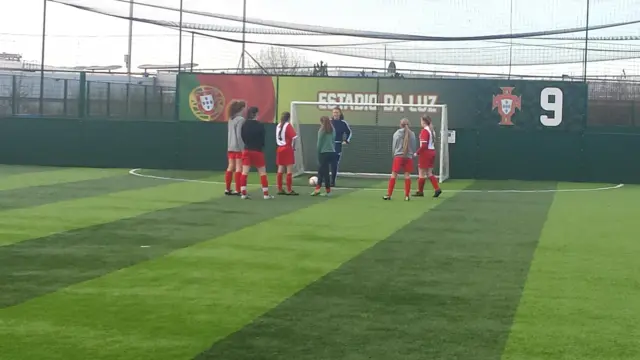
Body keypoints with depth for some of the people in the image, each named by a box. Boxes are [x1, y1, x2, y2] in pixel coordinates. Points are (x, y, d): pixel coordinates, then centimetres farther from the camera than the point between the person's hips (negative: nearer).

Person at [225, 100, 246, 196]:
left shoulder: (231, 119, 10)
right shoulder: (241, 119, -13)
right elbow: (239, 135, -17)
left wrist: (230, 145, 18)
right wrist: (243, 148, -15)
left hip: (230, 147, 8)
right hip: (238, 147, -8)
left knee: (230, 167, 10)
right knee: (239, 168, -3)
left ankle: (227, 189, 13)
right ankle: (238, 190, -3)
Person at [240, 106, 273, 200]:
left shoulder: (244, 125, -2)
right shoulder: (260, 125, -10)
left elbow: (242, 137, 3)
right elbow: (262, 139, -4)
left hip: (247, 150, 3)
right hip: (257, 151, -3)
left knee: (245, 172, 2)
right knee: (262, 172, 6)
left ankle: (243, 193, -1)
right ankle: (266, 194, 5)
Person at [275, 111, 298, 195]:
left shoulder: (278, 126, 11)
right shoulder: (288, 125, -10)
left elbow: (277, 138, 8)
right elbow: (294, 137, -19)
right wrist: (293, 147, -7)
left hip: (279, 149, 7)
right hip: (288, 149, -7)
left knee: (280, 171, 9)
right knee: (289, 171, -3)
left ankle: (280, 189, 11)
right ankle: (289, 190, -4)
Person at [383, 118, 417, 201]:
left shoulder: (397, 133, -2)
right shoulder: (412, 134, 3)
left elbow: (394, 146, 1)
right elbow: (414, 146, 6)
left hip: (398, 156, -2)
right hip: (409, 157, 2)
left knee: (393, 175, 2)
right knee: (407, 175, 3)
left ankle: (389, 195, 2)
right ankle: (407, 196, 3)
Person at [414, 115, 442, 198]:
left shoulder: (424, 131, -15)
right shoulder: (432, 130, 11)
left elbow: (424, 145, -21)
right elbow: (431, 143, 11)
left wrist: (417, 153, -10)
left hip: (425, 153, -8)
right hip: (432, 152, 8)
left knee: (421, 173, 3)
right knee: (429, 173, 12)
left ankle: (420, 191, 11)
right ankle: (437, 189, 3)